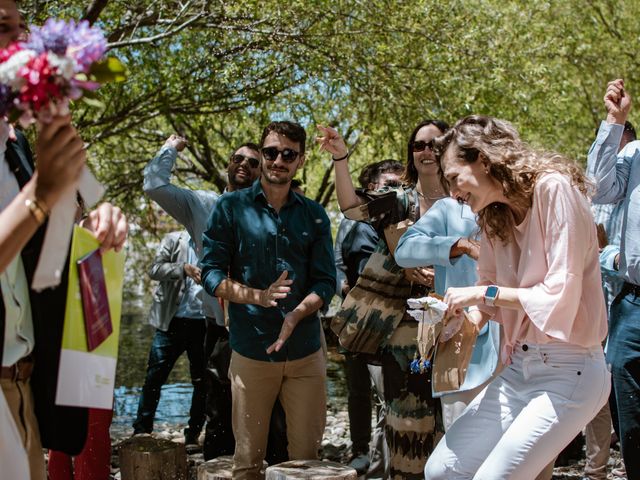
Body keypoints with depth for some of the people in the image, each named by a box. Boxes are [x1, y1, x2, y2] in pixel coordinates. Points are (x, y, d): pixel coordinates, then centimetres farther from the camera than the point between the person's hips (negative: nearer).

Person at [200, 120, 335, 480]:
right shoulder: (232, 207, 2)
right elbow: (211, 274, -2)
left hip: (306, 351, 2)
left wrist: (296, 314, -16)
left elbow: (326, 282, 3)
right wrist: (258, 296, -18)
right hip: (251, 351, -2)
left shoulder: (314, 215, 8)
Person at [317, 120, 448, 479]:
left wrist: (440, 274, -16)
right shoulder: (399, 201, 6)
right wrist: (341, 159, -23)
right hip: (401, 325, 2)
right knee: (405, 417, 8)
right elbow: (354, 207, -11)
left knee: (446, 415, -2)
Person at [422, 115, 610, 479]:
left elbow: (561, 295, -19)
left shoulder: (554, 189, -14)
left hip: (567, 373, -8)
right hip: (518, 368, 8)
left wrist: (486, 294, -13)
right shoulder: (496, 216, 11)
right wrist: (468, 322, -5)